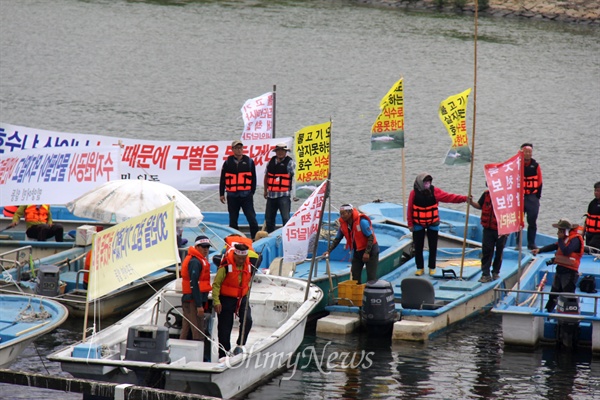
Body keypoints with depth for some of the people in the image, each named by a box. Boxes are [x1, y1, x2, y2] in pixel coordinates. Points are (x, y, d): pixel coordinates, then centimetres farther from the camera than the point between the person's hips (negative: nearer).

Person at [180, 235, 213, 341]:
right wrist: (199, 305, -23)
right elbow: (194, 284, -21)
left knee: (186, 330, 14)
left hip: (188, 299, 11)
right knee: (198, 333, -10)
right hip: (194, 300, -11)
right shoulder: (195, 262, -15)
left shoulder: (198, 260, 18)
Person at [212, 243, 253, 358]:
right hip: (226, 299, -4)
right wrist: (216, 301, -15)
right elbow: (216, 284, -11)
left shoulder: (248, 266, 2)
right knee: (225, 329, 2)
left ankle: (241, 345, -1)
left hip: (242, 299, 4)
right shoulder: (226, 266, -16)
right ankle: (223, 355, 12)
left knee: (247, 320, -19)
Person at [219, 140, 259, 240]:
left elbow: (253, 179, 10)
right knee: (233, 220, 7)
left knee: (252, 218, -7)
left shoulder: (249, 162, 5)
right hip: (232, 196, 1)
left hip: (246, 195, -1)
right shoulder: (228, 162, 5)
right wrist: (221, 194, 6)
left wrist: (252, 192, 6)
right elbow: (222, 180, 9)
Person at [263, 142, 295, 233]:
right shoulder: (271, 162, 11)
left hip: (283, 195, -6)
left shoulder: (290, 162, -5)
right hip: (271, 195, 6)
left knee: (285, 218, -12)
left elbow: (295, 177, -10)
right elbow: (266, 176, 22)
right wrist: (265, 190, 24)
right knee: (269, 218, 13)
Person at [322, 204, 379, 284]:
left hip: (370, 250, -7)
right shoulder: (343, 224, -4)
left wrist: (367, 252, -25)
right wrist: (329, 251, -5)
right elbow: (337, 239, 7)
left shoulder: (362, 222, -25)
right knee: (355, 276, 5)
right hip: (357, 251, 7)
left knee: (371, 277, -7)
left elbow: (371, 237, -22)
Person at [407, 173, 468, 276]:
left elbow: (449, 197, -13)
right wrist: (410, 224, -8)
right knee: (418, 247, 4)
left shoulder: (434, 191, -10)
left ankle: (432, 267, 17)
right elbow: (410, 209, -8)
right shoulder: (414, 193, -12)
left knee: (433, 247, 5)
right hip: (418, 225, -1)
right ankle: (420, 268, 16)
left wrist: (464, 198, -22)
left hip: (433, 224, 1)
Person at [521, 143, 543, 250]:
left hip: (532, 197, 2)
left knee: (532, 222, 2)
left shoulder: (536, 166, 6)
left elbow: (539, 182, 10)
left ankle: (531, 243, 10)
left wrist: (537, 196, 5)